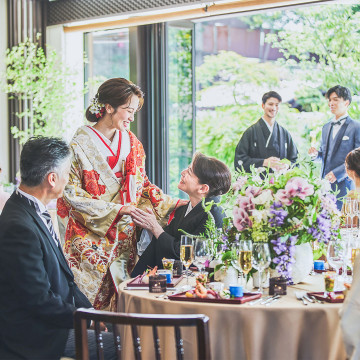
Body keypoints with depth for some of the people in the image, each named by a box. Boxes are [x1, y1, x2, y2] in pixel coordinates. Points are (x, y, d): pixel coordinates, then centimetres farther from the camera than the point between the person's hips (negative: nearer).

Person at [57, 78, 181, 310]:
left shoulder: (131, 142, 9)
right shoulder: (80, 145, -9)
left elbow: (142, 185, 14)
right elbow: (72, 194, -11)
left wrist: (177, 205, 1)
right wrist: (116, 210, -17)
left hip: (124, 236, 5)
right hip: (91, 236, -5)